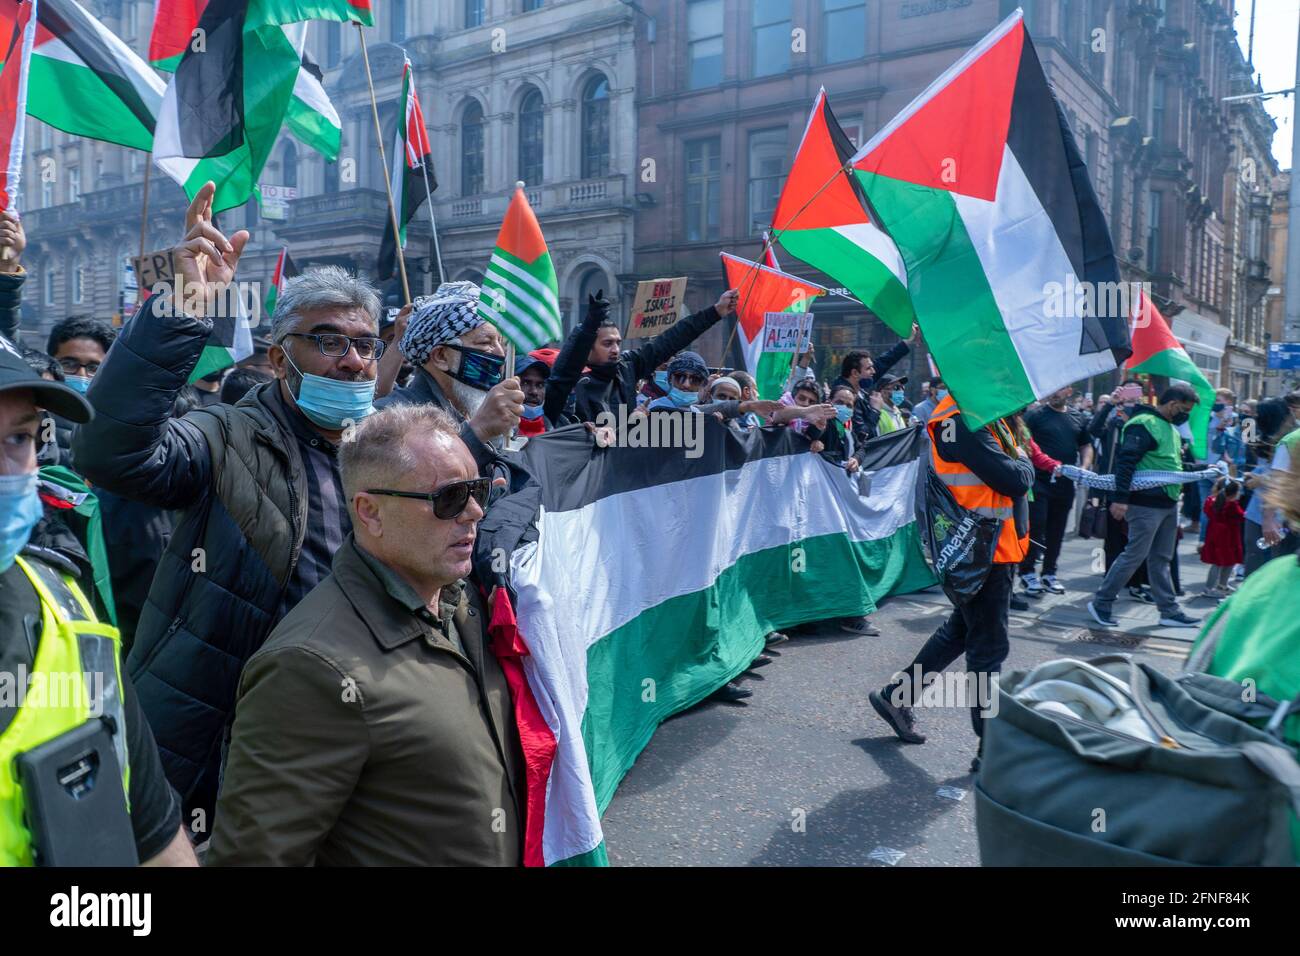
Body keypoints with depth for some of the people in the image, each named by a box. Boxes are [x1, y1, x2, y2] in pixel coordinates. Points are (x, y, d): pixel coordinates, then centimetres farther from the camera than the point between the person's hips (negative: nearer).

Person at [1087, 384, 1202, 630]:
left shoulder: (1171, 428, 18)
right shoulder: (1143, 425, -14)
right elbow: (1126, 461, -22)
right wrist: (1120, 498, -27)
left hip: (1168, 505, 10)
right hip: (1146, 505, -10)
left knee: (1161, 559, 14)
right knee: (1134, 555, -5)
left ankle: (1169, 611, 20)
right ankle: (1100, 603, 5)